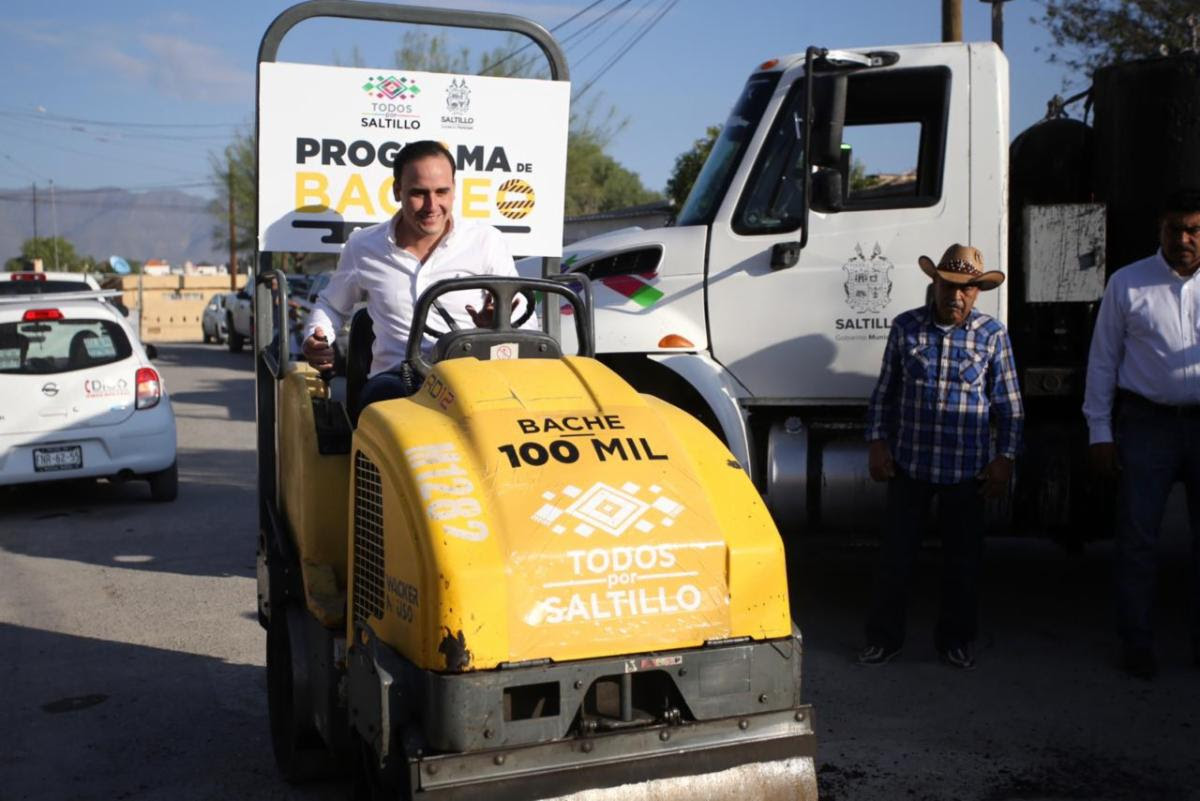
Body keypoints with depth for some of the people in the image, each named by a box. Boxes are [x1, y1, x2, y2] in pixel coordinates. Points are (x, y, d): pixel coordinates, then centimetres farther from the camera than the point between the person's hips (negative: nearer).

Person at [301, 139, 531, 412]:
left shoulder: (486, 242, 6)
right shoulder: (363, 247, 12)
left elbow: (524, 321, 9)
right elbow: (331, 305, 30)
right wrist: (316, 340, 8)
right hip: (394, 378, 1)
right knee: (383, 394, -37)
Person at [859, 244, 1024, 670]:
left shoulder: (992, 335, -1)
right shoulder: (906, 327, 1)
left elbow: (1009, 404, 3)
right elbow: (885, 392, 8)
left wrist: (1004, 458, -1)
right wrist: (877, 442, 2)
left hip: (966, 469, 0)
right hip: (909, 464, 1)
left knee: (963, 559, 10)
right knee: (895, 555, 6)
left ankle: (955, 639, 26)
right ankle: (883, 638, 19)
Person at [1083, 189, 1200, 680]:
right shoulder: (1128, 284, 1)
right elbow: (1103, 360, 2)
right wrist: (1100, 433, -1)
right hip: (1147, 423, -2)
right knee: (1137, 538, 3)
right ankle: (1136, 644, 16)